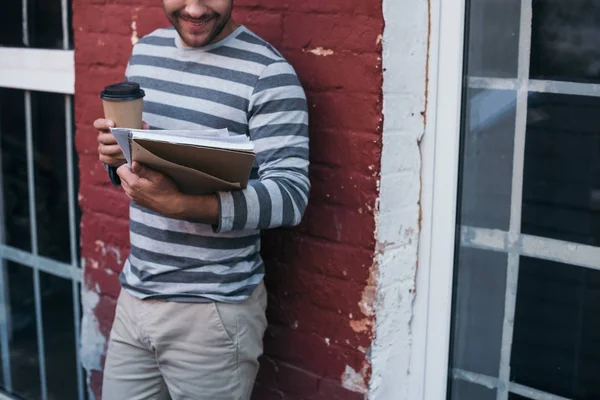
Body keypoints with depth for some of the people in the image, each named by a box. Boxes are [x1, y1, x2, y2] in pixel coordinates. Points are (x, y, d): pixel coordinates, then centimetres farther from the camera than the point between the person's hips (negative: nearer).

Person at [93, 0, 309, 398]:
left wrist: (178, 204, -31)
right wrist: (116, 153, -6)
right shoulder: (145, 51, 8)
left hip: (214, 311, -6)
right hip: (135, 296, 6)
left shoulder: (268, 73, -13)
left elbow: (291, 195, -19)